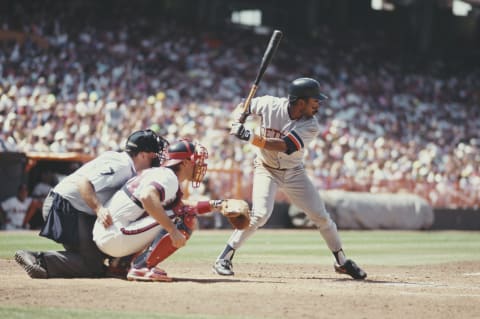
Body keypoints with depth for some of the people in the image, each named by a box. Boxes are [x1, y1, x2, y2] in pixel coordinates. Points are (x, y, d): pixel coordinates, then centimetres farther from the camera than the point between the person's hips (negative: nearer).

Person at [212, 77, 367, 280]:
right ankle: (224, 259, -16)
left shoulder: (311, 125, -20)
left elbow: (284, 146, -33)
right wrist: (238, 121, -21)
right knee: (260, 214, -24)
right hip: (266, 170, -2)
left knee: (321, 216, 3)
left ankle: (342, 262, 22)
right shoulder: (269, 104, -19)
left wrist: (250, 138, -42)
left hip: (294, 172, 2)